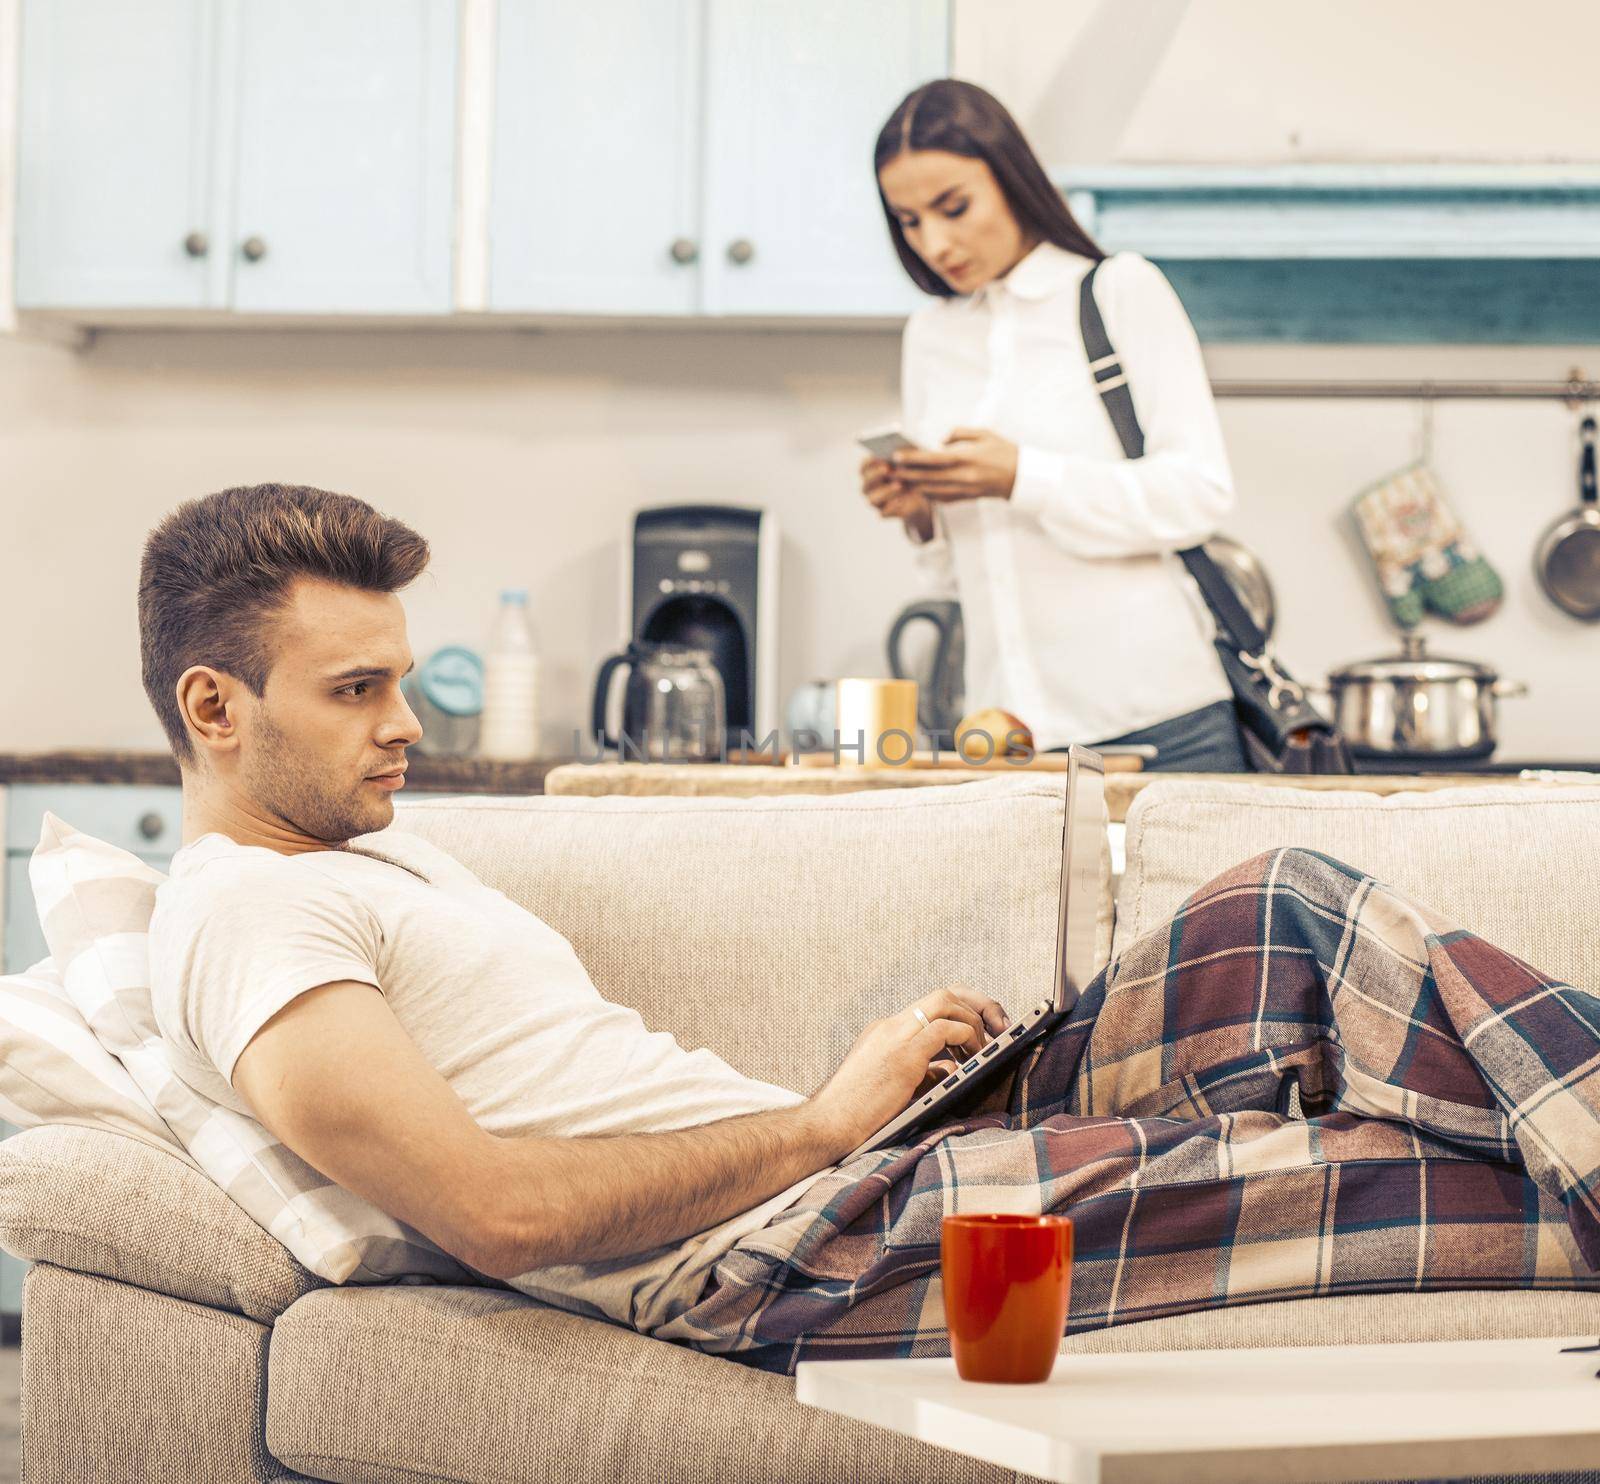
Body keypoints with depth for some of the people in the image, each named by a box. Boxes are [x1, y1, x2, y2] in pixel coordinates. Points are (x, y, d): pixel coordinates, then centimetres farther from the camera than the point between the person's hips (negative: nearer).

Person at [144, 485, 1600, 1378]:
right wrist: (817, 1125, -13)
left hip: (829, 1167, 10)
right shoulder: (240, 910, -7)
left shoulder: (372, 849, 25)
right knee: (1315, 1172, -18)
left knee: (1297, 911, -2)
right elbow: (499, 1208, -21)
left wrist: (873, 1085, 7)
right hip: (761, 1245, -10)